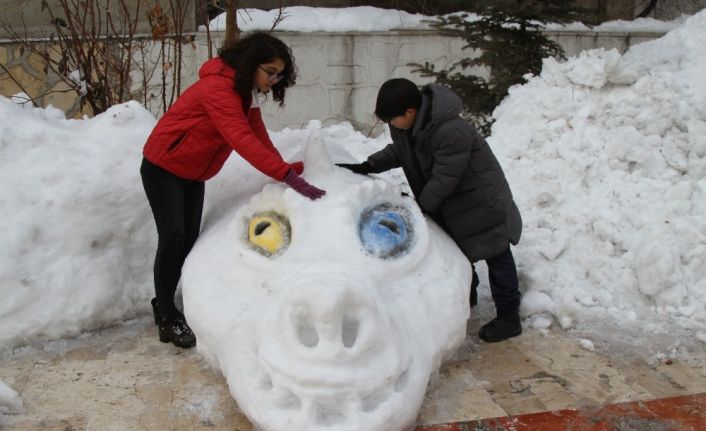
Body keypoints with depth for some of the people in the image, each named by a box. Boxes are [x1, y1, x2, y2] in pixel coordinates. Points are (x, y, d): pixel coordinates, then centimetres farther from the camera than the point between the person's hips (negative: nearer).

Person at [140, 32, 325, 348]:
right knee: (173, 238, -11)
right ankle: (167, 318, 1)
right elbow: (243, 141, -40)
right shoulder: (219, 87, -29)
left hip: (193, 174, 9)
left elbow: (260, 137, -4)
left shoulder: (246, 92, 2)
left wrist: (288, 168, -19)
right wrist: (289, 177, -46)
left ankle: (163, 304, 21)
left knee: (189, 240, 6)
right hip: (163, 168, -9)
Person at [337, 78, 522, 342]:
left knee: (496, 255, 1)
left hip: (481, 198, -8)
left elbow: (443, 179, -30)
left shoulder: (452, 132, -37)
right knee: (457, 249, 21)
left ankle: (509, 317, 10)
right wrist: (368, 166, -5)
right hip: (450, 202, 8)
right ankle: (466, 295, 43)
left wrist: (421, 207, -20)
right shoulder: (404, 125, -10)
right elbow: (398, 151, 9)